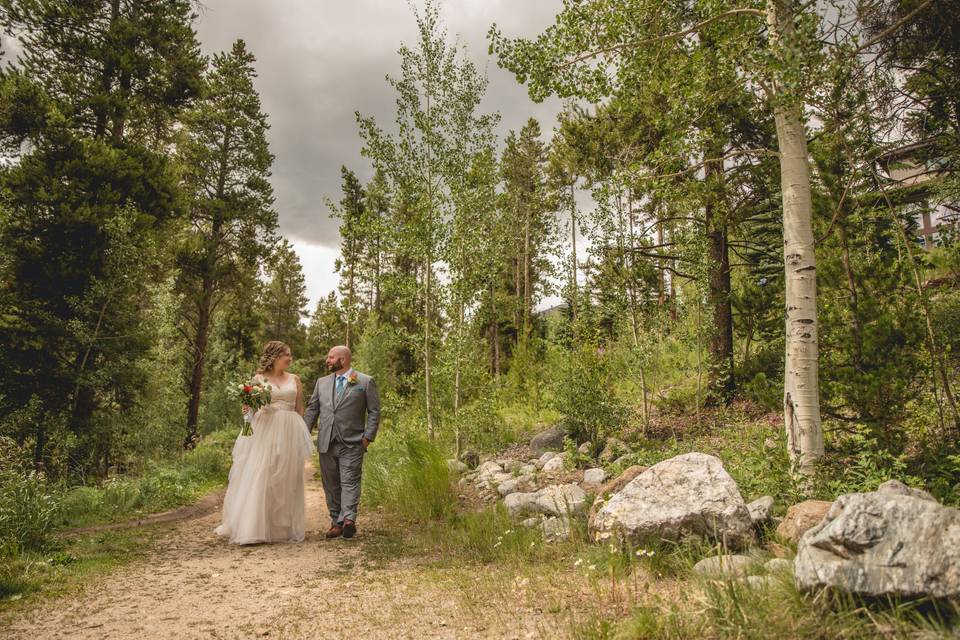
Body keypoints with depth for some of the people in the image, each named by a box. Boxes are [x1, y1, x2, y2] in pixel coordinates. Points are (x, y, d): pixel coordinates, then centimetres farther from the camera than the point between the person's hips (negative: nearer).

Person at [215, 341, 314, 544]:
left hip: (289, 434, 2)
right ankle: (252, 529, -1)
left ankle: (284, 528, 12)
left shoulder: (294, 380, 11)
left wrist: (301, 436, 9)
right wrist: (247, 409, -15)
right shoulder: (259, 378, 5)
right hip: (265, 431, -2)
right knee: (258, 478, -7)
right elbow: (250, 404, 8)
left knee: (285, 480, 4)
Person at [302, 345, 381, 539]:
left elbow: (374, 412, -1)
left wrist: (368, 437, -7)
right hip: (326, 443, 5)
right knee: (331, 484, 8)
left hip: (352, 444, -5)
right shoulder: (322, 383, 14)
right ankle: (336, 521, 15)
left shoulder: (366, 382, 0)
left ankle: (349, 519, -15)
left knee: (349, 482, -9)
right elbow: (311, 409, 14)